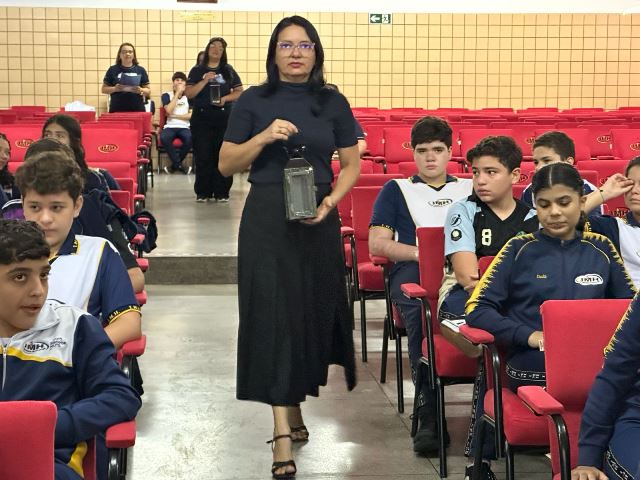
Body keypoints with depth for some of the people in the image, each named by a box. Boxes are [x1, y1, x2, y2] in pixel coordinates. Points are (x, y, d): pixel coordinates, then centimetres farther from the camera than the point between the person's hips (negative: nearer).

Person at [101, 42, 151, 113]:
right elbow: (104, 89, 8)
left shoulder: (141, 70, 8)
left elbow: (148, 91, 9)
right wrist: (114, 89, -12)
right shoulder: (112, 70, 7)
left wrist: (141, 90, -13)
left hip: (137, 110, 1)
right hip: (117, 110, -1)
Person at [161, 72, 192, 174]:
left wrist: (174, 116, -5)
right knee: (164, 137, -36)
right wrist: (177, 93, -7)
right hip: (170, 127, 0)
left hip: (184, 127, 1)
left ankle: (175, 164, -13)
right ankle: (179, 164, -19)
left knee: (190, 138, -35)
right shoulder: (167, 95, 10)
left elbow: (191, 115, 0)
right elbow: (169, 110, -9)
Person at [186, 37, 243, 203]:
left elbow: (239, 92, 9)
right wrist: (204, 81, -12)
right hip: (202, 118, -1)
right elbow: (189, 93, 0)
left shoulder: (229, 71, 11)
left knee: (222, 155, -2)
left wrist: (225, 98, -9)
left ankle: (221, 192, 3)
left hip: (224, 118, 1)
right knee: (203, 155, -1)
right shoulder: (197, 70, 7)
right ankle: (203, 193, 5)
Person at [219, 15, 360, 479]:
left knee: (312, 312, 9)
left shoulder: (333, 103, 5)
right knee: (273, 315, -7)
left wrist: (330, 202, -10)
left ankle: (293, 406, 31)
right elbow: (226, 164, 2)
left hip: (318, 219, 2)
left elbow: (352, 165, 7)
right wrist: (264, 137, -14)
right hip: (267, 219, -2)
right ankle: (284, 432, -7)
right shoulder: (254, 101, 3)